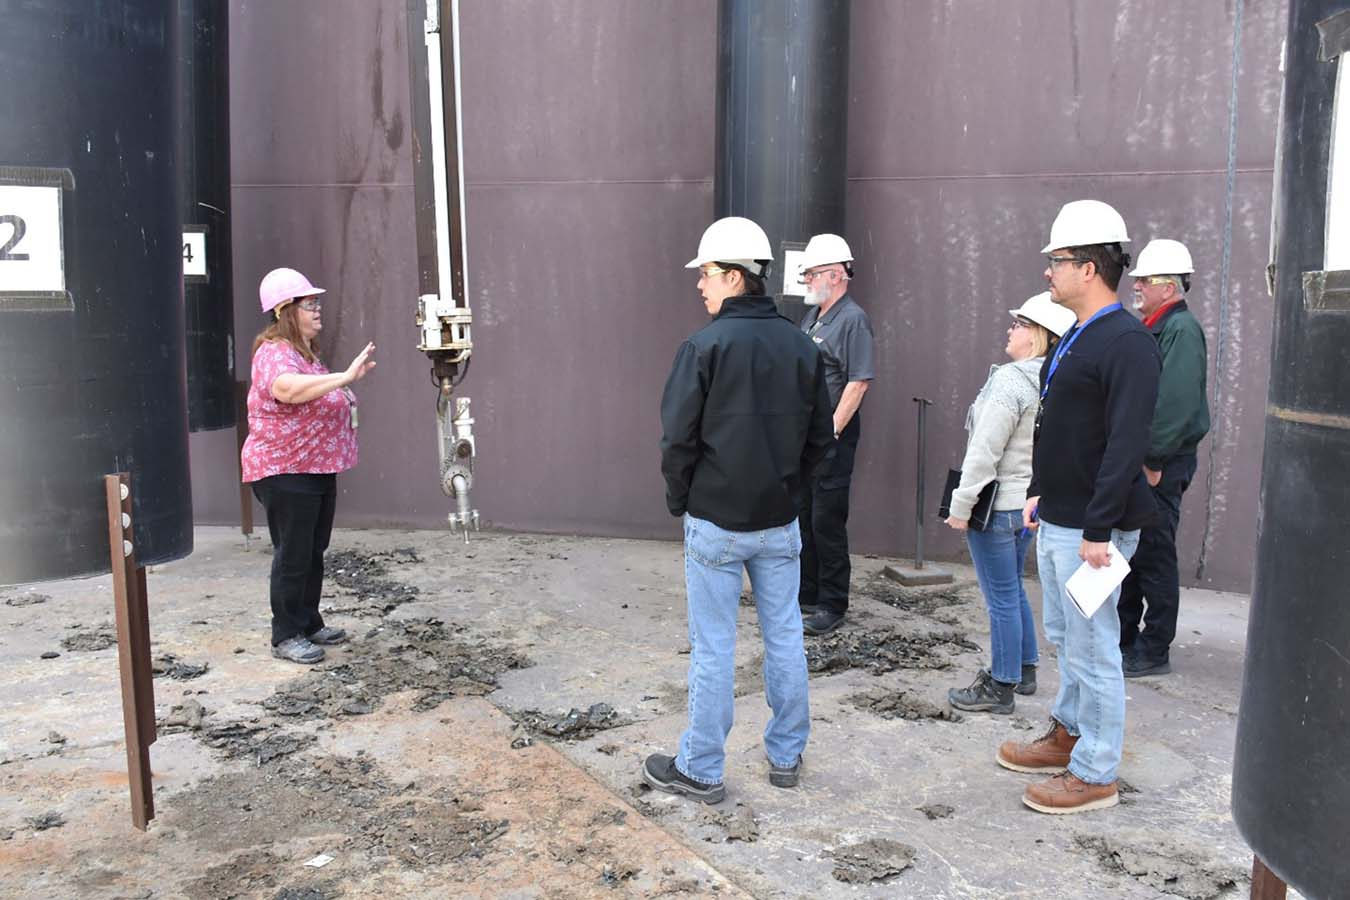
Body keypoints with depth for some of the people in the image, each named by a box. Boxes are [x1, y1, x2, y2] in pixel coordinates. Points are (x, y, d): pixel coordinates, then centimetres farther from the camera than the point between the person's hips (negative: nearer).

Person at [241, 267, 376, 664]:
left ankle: (309, 623, 28)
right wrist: (345, 376, -46)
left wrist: (346, 398, 16)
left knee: (314, 552, 16)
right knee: (292, 556, -2)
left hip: (317, 468, 10)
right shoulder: (275, 353, -17)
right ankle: (285, 636, 8)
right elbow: (286, 389, -41)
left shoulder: (307, 352, 16)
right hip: (284, 471, -10)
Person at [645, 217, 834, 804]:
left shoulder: (705, 346, -14)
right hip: (781, 521, 5)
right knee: (784, 638, 15)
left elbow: (678, 439, -14)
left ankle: (700, 771, 16)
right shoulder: (801, 346, 3)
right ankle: (786, 757, 28)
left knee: (713, 648, 4)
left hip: (715, 521, -5)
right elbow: (820, 437, 7)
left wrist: (679, 502, 1)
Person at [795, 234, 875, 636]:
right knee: (802, 516, 15)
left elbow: (859, 382, -18)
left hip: (832, 438, -9)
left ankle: (832, 606, 10)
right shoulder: (811, 316, 15)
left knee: (827, 521, -2)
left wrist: (832, 431, -20)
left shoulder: (852, 319, -12)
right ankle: (806, 595, 28)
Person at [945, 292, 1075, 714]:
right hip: (1030, 502, 9)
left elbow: (984, 453, -21)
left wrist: (961, 505, -14)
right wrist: (1036, 497, 19)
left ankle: (1001, 689, 12)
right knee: (1013, 591, 22)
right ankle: (1024, 670, 34)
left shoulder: (1011, 380, -21)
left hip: (997, 505, -9)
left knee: (1002, 598, 1)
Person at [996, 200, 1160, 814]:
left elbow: (1126, 445, -24)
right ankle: (1067, 735, 37)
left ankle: (1096, 775, 14)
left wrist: (1099, 529, -24)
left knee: (1092, 649, 1)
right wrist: (1040, 492, 18)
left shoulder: (1126, 343, -18)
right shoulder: (1076, 338, 13)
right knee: (1065, 639, 21)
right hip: (1056, 521, 10)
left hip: (1090, 528, -10)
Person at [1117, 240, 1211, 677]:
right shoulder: (1151, 329, 15)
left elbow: (1176, 404, -23)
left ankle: (1153, 652, 9)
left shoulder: (1181, 330, -14)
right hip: (1135, 461, 10)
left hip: (1159, 467, -9)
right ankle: (1124, 639, 28)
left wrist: (1153, 461, -22)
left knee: (1154, 559, -1)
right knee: (1128, 554, 16)